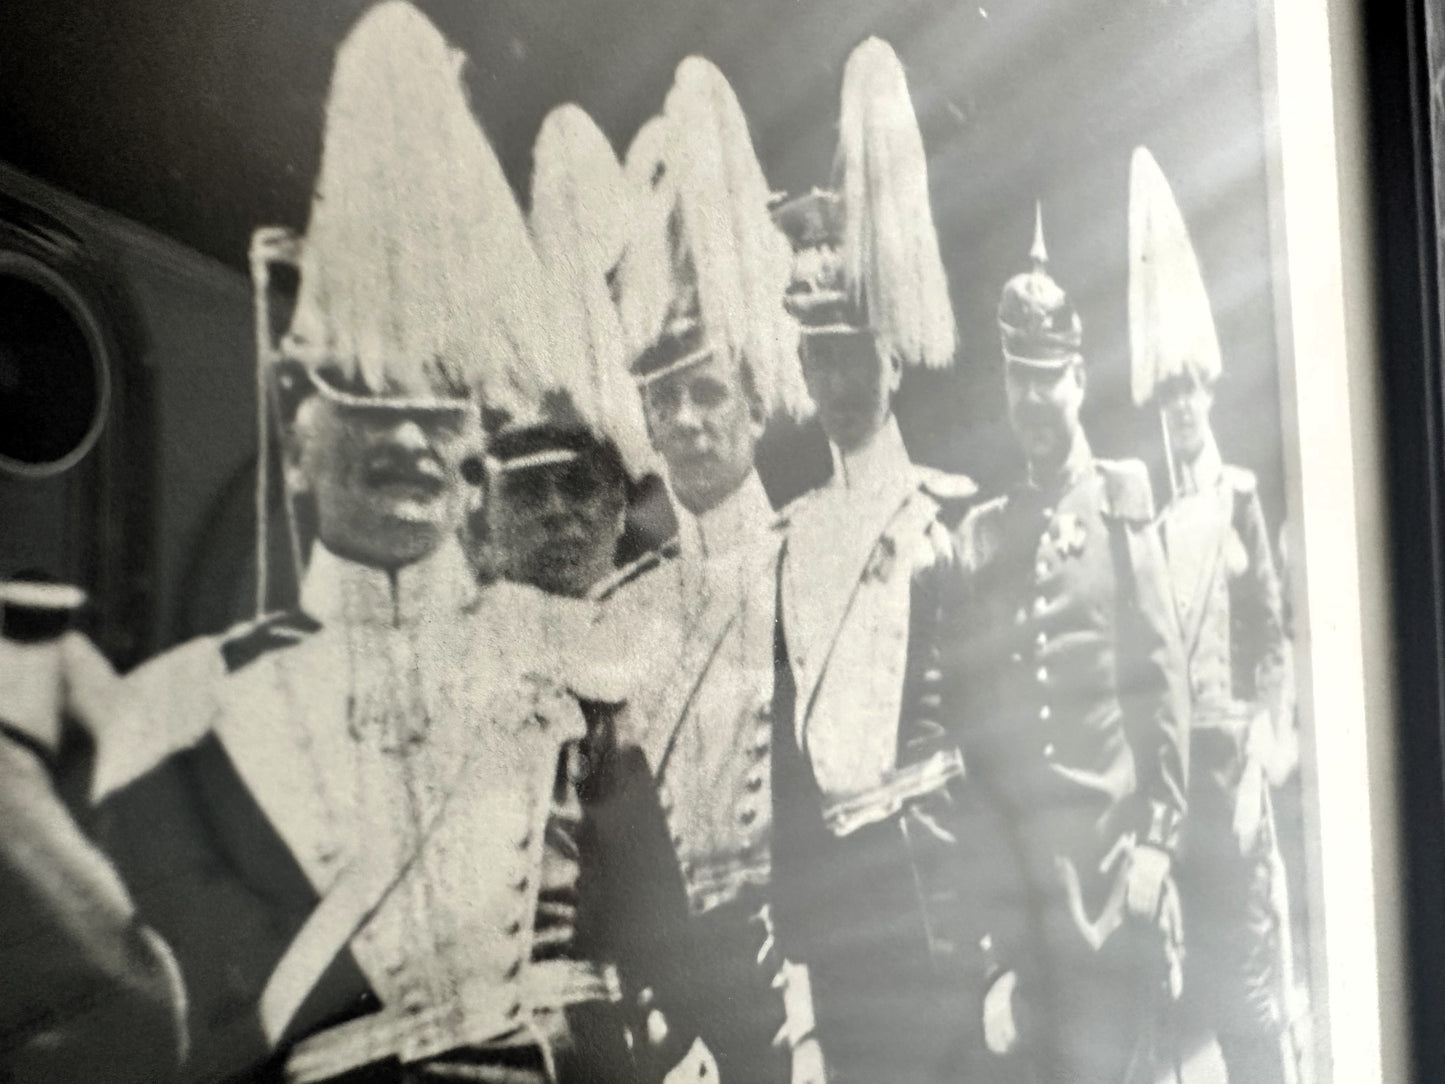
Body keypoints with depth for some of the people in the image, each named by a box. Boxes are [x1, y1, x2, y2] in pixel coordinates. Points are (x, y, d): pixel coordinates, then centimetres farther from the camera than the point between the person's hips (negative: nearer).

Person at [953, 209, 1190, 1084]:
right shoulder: (981, 535, 7)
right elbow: (974, 708, 8)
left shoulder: (1123, 510, -2)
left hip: (1114, 848, -3)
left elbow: (1165, 685, -5)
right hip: (1020, 856, 3)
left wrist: (1159, 840, -8)